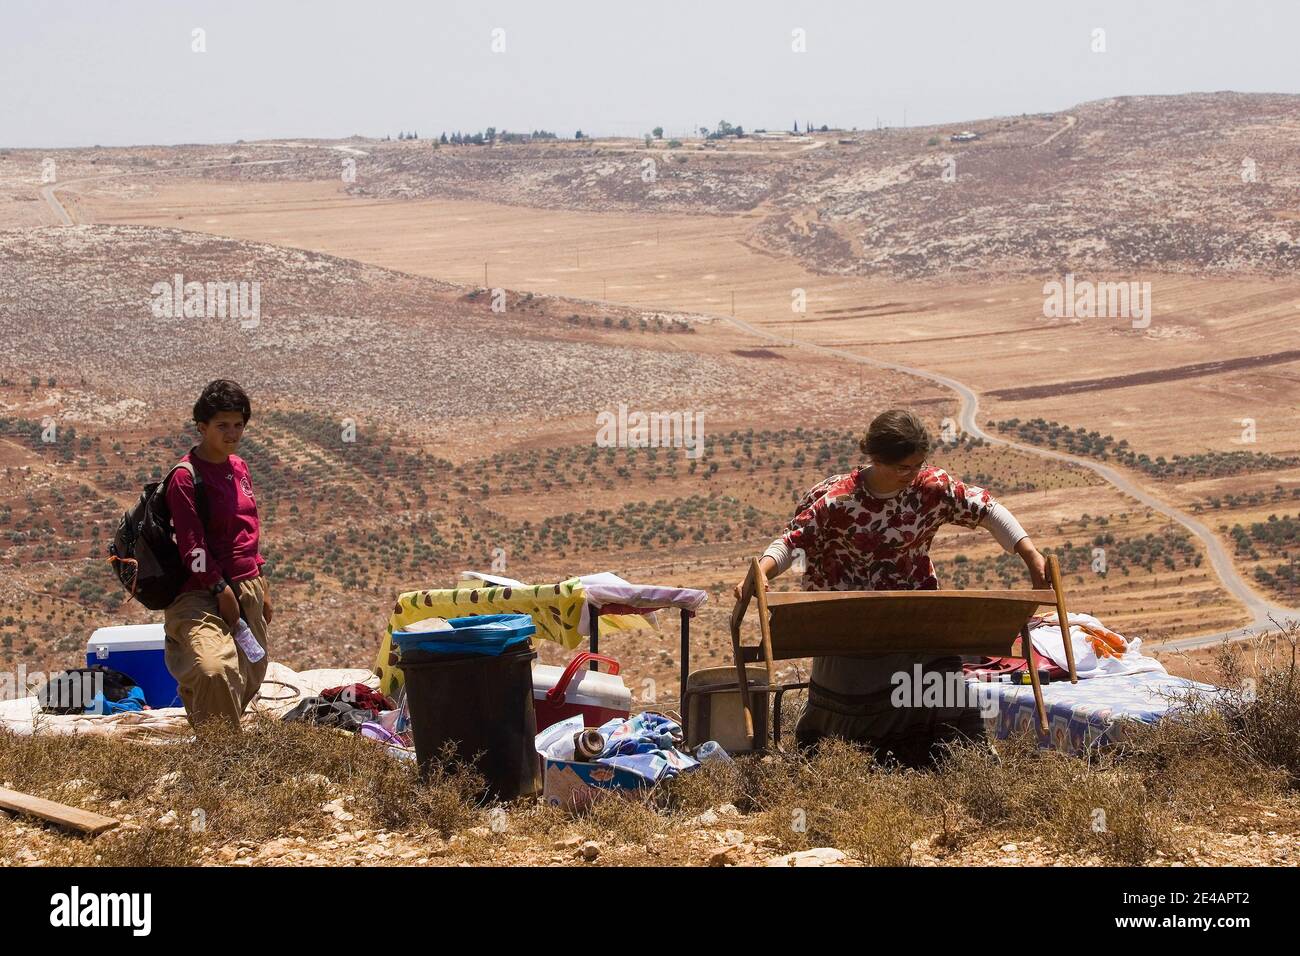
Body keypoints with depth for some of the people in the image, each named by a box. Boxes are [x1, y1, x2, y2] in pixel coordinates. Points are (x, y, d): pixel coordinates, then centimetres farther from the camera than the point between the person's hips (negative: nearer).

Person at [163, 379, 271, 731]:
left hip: (247, 587, 9)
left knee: (248, 680, 9)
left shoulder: (239, 467, 14)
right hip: (203, 595, -9)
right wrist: (221, 590, -18)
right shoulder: (185, 477, -11)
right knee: (215, 671, -29)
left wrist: (260, 587, 20)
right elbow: (192, 543, -15)